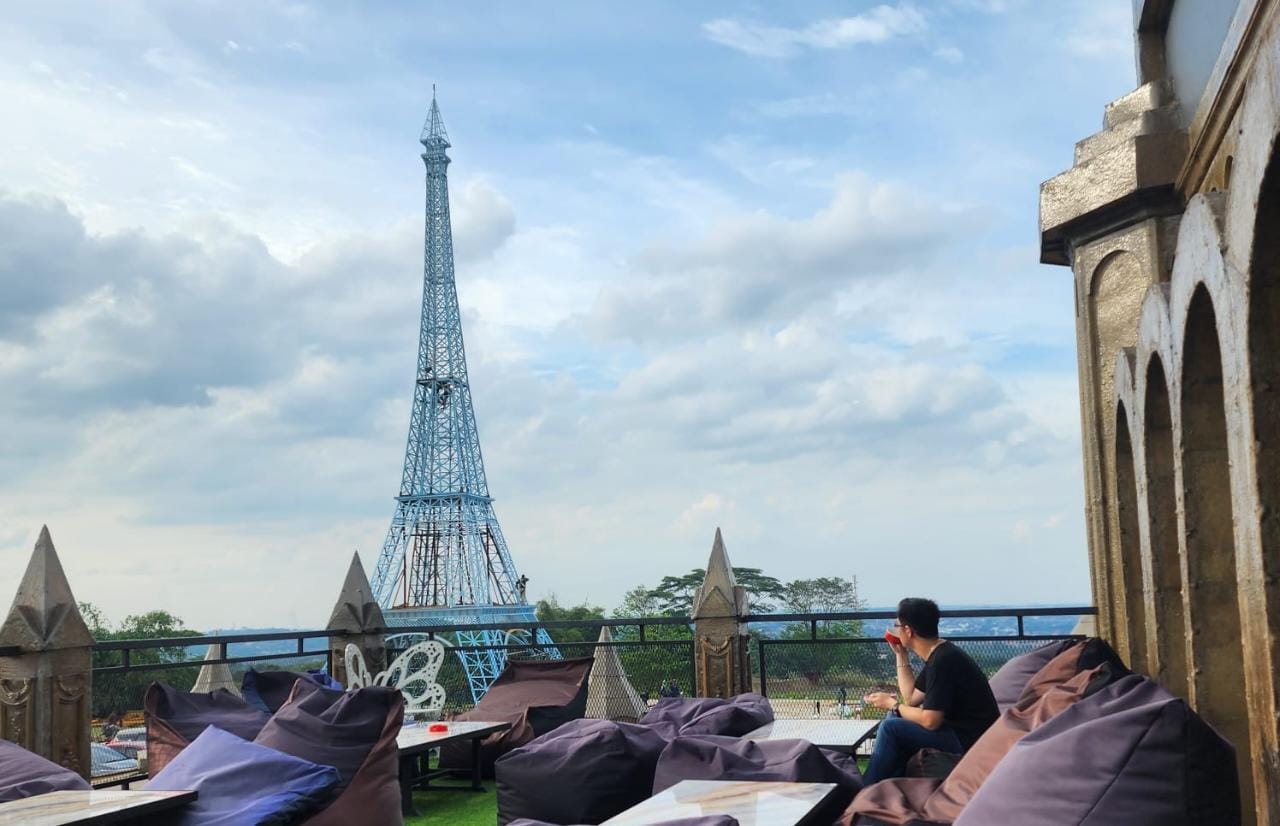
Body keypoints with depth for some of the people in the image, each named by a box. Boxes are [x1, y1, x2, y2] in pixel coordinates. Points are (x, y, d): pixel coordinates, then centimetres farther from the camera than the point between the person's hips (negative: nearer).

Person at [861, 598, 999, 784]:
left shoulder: (943, 660, -22)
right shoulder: (938, 654, 9)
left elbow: (930, 721, -25)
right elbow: (911, 698, 15)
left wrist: (892, 704, -10)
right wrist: (901, 655, 12)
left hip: (970, 740, -10)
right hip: (959, 729, 10)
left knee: (891, 728, -16)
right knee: (895, 718, 14)